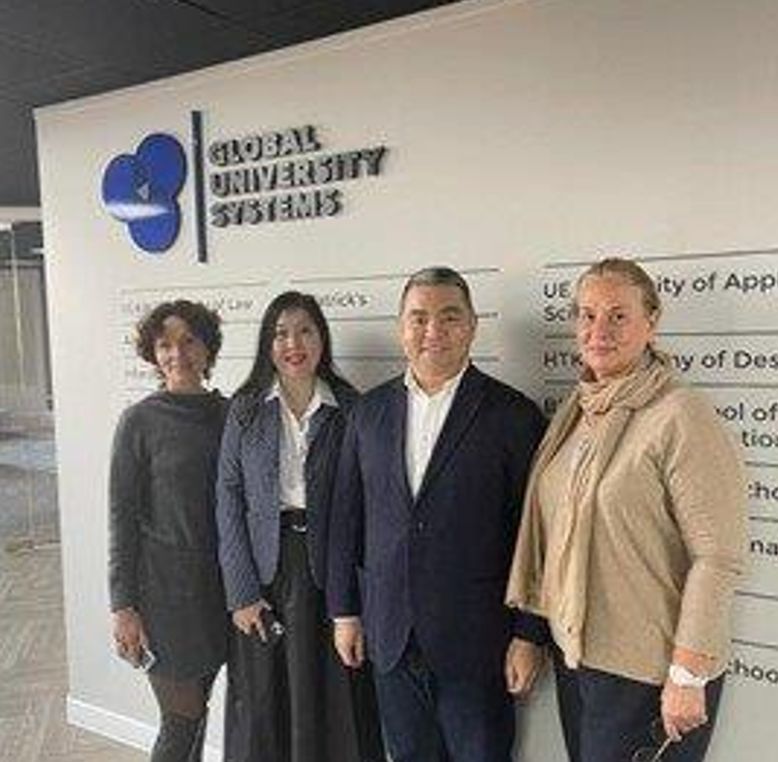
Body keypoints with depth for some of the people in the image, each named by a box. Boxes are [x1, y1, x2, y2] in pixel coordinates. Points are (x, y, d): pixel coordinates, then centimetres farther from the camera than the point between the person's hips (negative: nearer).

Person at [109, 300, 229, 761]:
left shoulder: (229, 414, 4)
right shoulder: (140, 421, -8)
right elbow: (123, 517, -7)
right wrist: (123, 606, -9)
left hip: (218, 581, 4)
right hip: (164, 584, -4)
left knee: (197, 707, 14)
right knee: (183, 719, 1)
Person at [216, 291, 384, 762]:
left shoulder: (349, 409, -1)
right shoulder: (246, 409, 1)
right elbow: (229, 498, -1)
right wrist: (242, 592, -6)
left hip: (328, 570, 0)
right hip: (263, 569, 1)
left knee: (331, 703, 8)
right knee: (262, 704, 11)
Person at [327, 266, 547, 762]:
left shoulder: (513, 415, -9)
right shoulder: (370, 410, 4)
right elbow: (347, 516, 7)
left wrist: (528, 637, -7)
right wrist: (345, 609, 7)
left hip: (474, 642, -3)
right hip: (389, 636, 4)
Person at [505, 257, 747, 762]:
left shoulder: (681, 418, -17)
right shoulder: (575, 413, 5)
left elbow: (719, 558, -17)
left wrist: (688, 677, -16)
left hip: (646, 673, -6)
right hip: (572, 652, 7)